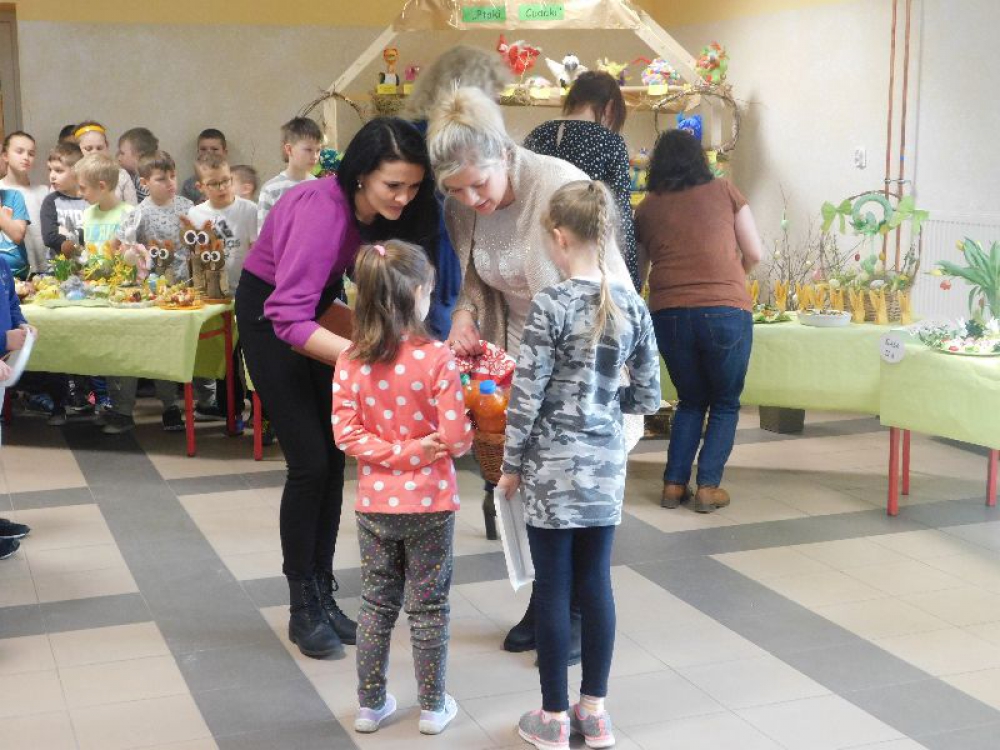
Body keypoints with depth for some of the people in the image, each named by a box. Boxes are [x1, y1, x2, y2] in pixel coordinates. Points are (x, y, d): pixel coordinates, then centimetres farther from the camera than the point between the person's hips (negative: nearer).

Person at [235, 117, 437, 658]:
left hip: (316, 310, 7)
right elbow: (288, 318, -40)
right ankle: (303, 609, 4)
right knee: (309, 462, -10)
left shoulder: (382, 212, -13)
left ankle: (323, 595, 17)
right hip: (268, 315, -7)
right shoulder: (322, 210, -35)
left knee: (333, 457, 5)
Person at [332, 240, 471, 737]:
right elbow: (456, 437, -16)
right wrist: (424, 449, 4)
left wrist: (394, 452, -8)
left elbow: (345, 433, -9)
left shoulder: (350, 362, -6)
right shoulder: (436, 358, -17)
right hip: (429, 502, -3)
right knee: (429, 607, 11)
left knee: (376, 604, 16)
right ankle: (433, 707, 22)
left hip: (375, 503, 3)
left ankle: (370, 705, 26)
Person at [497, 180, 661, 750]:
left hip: (553, 465, -5)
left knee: (554, 589, 5)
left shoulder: (551, 305, -15)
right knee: (596, 582, 14)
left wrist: (512, 464, -1)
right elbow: (649, 397, 5)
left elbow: (527, 394, -13)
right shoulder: (633, 305, 0)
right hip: (607, 465, 5)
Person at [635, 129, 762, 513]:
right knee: (725, 403, 16)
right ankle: (708, 486, 7)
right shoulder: (724, 191, 9)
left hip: (668, 313, 2)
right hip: (725, 311, -2)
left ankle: (674, 483, 15)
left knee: (691, 400, 22)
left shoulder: (647, 207, 13)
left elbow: (638, 269, 20)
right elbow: (754, 254, 10)